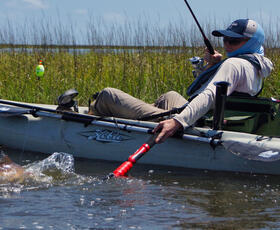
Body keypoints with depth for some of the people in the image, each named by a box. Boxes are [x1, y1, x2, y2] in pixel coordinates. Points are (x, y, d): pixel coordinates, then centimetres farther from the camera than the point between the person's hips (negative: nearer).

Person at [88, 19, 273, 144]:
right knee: (171, 95, 46)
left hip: (187, 124, -10)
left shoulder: (234, 64, -18)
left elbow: (209, 96, -35)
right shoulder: (256, 68, 12)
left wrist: (177, 121, -47)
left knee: (108, 95, 1)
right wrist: (214, 66, 11)